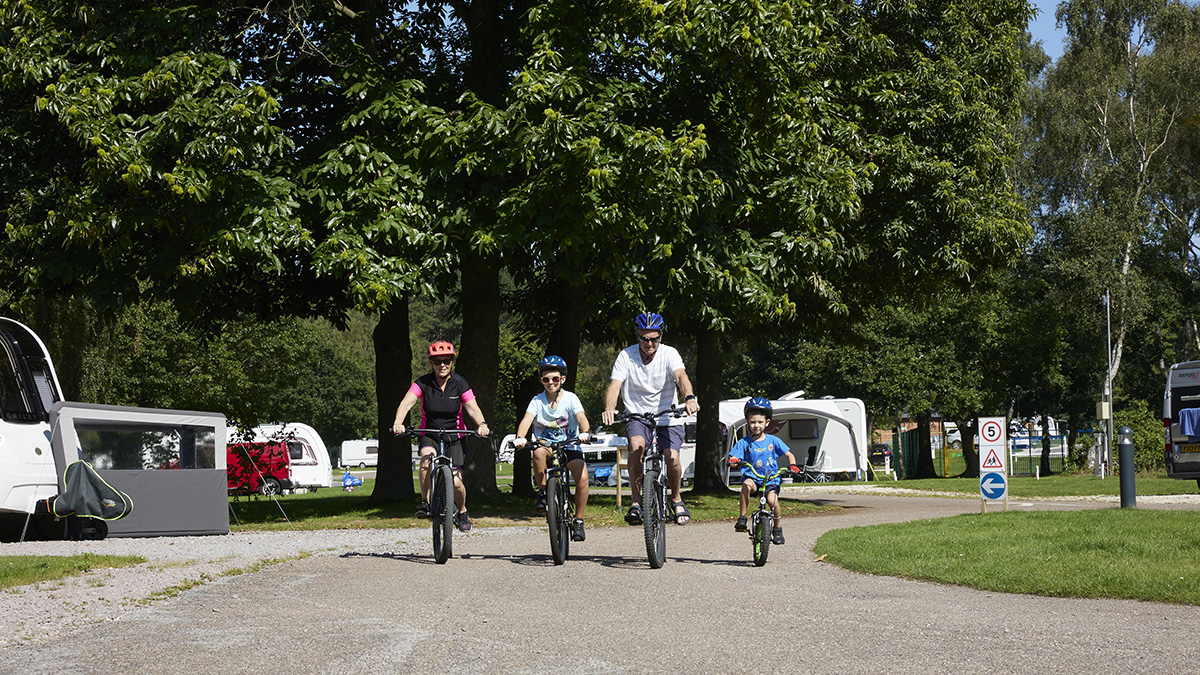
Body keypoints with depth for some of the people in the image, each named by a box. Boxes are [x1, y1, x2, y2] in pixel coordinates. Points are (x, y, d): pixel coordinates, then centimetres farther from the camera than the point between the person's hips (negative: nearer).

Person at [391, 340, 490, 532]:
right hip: (429, 435, 0)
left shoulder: (459, 383, -8)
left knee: (456, 482, -11)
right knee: (427, 458, -35)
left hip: (454, 437, 0)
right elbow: (406, 403, -21)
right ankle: (425, 502, -21)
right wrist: (398, 423, -41)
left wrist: (482, 424, -38)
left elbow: (473, 408, -17)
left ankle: (462, 513, 19)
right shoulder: (423, 383, -8)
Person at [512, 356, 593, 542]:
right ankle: (542, 491, -14)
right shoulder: (537, 401, 0)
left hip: (569, 447, 0)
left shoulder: (570, 398, -3)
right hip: (546, 445, 1)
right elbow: (527, 419, -17)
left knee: (582, 476, -27)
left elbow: (581, 417, -19)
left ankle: (578, 521, -10)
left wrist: (585, 432, -42)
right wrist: (520, 437, -38)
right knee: (538, 451, -37)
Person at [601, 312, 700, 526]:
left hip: (668, 419, 0)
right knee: (637, 444, -31)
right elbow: (614, 386, -17)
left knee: (672, 458, -23)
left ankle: (676, 498, 8)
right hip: (637, 418, 0)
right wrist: (609, 408, -39)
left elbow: (681, 377, -27)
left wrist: (689, 398, -49)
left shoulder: (669, 354, -9)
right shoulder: (626, 356, -6)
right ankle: (636, 500, -17)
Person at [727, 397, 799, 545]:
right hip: (752, 477, 0)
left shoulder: (773, 441, 4)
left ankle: (778, 528, -1)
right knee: (747, 484, -35)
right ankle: (742, 519, -24)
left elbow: (789, 455, 8)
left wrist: (792, 465, -12)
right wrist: (733, 461, -29)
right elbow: (733, 459, -4)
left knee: (772, 499, -26)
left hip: (771, 478, 0)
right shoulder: (743, 443, 2)